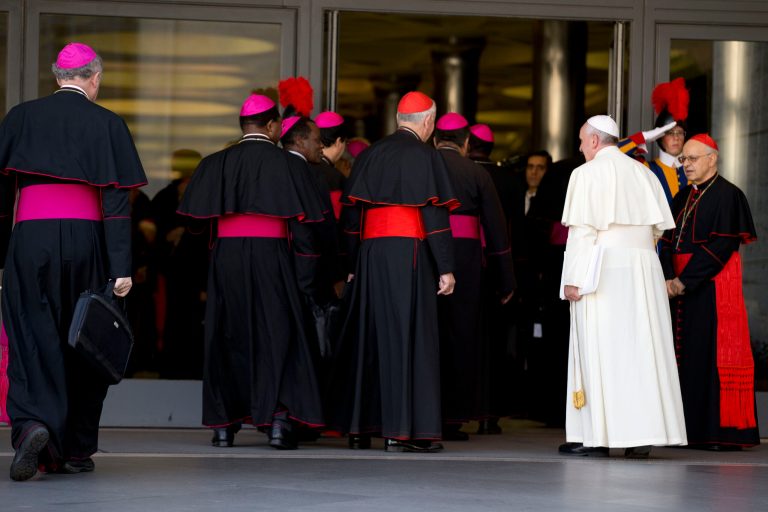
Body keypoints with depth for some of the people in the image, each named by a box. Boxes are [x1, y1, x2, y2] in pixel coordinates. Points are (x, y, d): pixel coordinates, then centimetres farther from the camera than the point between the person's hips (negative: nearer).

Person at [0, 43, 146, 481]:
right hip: (85, 240, 0)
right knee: (83, 344, 11)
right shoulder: (107, 124, 1)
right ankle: (76, 450, 16)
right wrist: (121, 268, -8)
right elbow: (117, 199, -6)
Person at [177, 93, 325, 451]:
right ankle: (278, 420, -5)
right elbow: (300, 223, -6)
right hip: (271, 258, -2)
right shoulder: (283, 163, -3)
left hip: (225, 259, 2)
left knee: (228, 336, 10)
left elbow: (195, 217, 2)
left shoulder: (216, 163, 4)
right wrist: (303, 279, 0)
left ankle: (224, 424, 10)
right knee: (276, 335, 5)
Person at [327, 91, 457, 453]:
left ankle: (359, 428, 12)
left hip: (369, 253, 5)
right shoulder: (424, 155, -4)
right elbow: (435, 213, -9)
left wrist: (353, 264, 16)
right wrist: (446, 269, -8)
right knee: (407, 337, -3)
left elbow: (351, 212, 12)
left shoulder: (369, 155, 12)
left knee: (367, 336, 10)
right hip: (408, 253, -5)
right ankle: (401, 430, -7)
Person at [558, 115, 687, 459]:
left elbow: (582, 231, -10)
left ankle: (595, 436, -5)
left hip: (602, 272, -5)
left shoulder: (588, 174, -4)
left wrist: (574, 279, -10)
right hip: (644, 273, 5)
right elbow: (659, 227, 12)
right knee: (641, 350, 4)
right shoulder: (644, 174, 13)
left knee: (599, 351, -3)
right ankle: (642, 434, 0)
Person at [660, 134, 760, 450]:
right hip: (680, 285, 8)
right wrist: (669, 279, -4)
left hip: (713, 286, -8)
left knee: (714, 355, -9)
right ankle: (690, 428, 11)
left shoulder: (727, 195, -7)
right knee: (685, 354, 7)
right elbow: (668, 242, 13)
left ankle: (724, 431, -6)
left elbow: (721, 246, -15)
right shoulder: (683, 198, 16)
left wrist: (685, 280, -16)